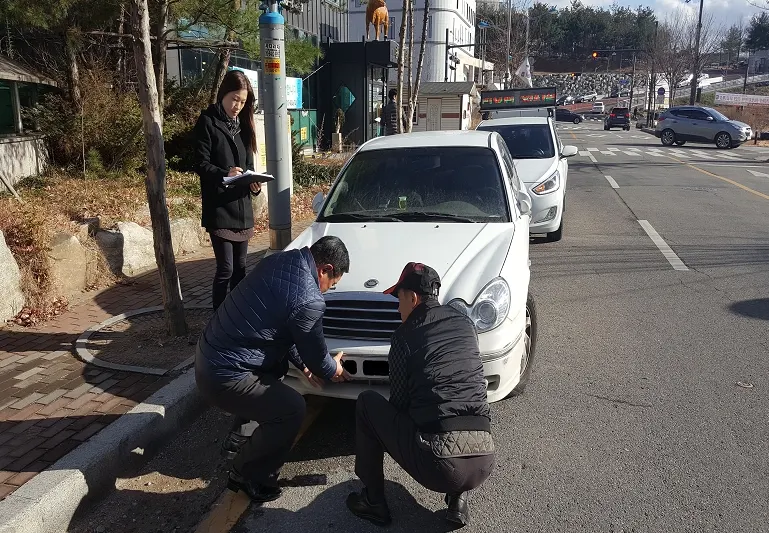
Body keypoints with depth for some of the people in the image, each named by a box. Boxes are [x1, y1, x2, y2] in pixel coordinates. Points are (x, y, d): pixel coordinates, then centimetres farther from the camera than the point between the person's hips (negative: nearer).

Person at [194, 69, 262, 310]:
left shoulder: (243, 124, 15)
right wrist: (225, 173, -29)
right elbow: (201, 164, -11)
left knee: (240, 267, 12)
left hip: (242, 206, 6)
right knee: (226, 268, -7)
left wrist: (253, 183, -6)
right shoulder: (208, 122, -4)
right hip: (218, 207, -6)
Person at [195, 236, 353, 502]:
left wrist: (302, 363, 21)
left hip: (207, 352, 10)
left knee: (276, 369, 27)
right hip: (223, 376, -9)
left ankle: (239, 440, 38)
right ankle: (247, 476, 15)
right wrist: (333, 370, 16)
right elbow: (316, 355, -6)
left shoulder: (279, 260, 4)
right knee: (292, 409, 0)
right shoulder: (309, 300, -22)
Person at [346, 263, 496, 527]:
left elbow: (399, 402, 7)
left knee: (367, 403, 17)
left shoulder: (405, 335, 2)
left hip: (437, 465, -5)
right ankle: (458, 499, 20)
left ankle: (373, 501, 22)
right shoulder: (465, 323, 15)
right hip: (484, 463, 5)